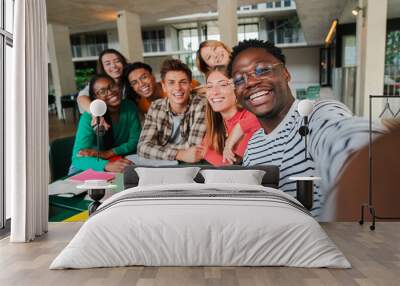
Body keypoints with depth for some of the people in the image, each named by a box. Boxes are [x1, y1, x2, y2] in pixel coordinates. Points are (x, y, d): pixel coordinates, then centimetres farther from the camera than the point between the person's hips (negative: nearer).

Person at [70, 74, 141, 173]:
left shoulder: (130, 107, -7)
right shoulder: (89, 117, -19)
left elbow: (135, 141, -4)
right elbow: (78, 158, -26)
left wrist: (108, 153, -19)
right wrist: (107, 165, -44)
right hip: (92, 167, -5)